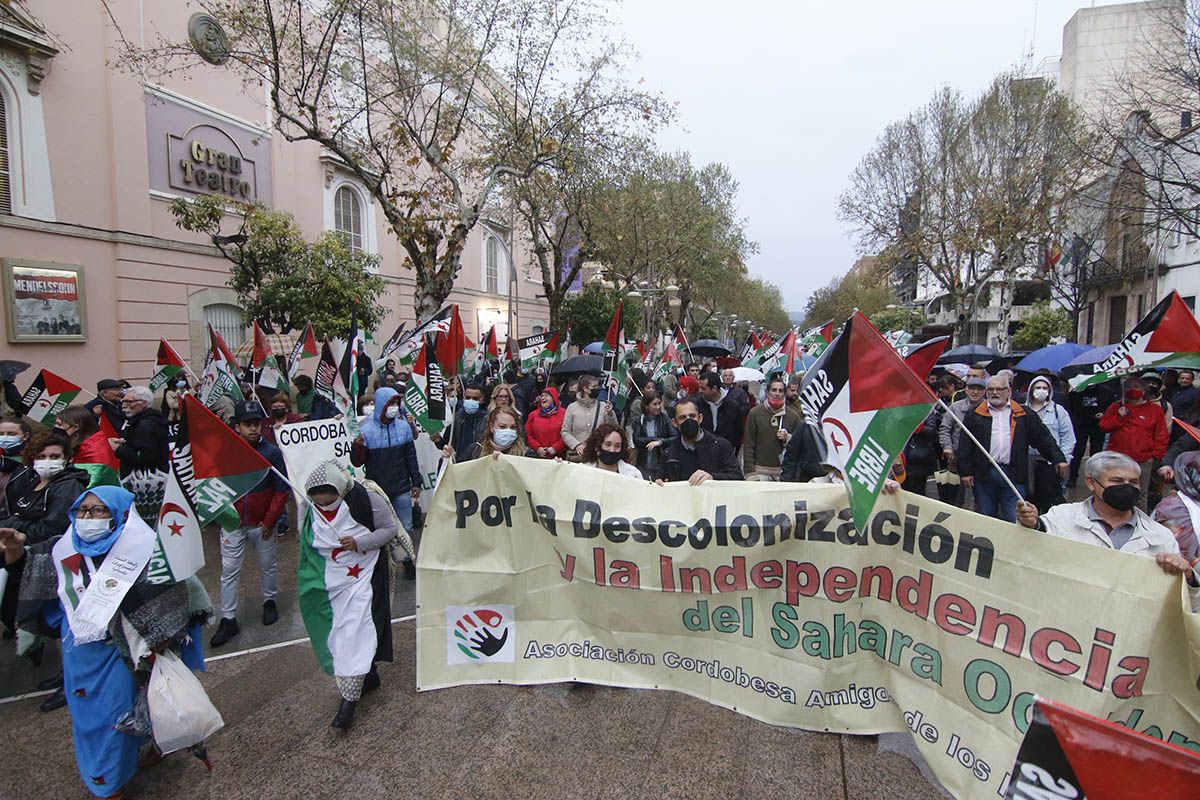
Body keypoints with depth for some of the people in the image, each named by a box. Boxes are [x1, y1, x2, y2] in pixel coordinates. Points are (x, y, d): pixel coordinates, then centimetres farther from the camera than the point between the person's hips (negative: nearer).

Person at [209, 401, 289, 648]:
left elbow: (281, 490, -8)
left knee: (268, 565, 15)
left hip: (262, 524, -1)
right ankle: (228, 620, 17)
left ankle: (269, 602, 37)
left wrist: (269, 522, -9)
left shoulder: (271, 452, -11)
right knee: (229, 570, 6)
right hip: (233, 523, 1)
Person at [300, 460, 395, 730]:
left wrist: (359, 542, -24)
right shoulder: (310, 508, -5)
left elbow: (390, 528, -10)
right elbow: (308, 545, 12)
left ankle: (348, 698, 1)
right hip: (332, 579, 5)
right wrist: (308, 579, 12)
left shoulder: (366, 499, -20)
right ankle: (368, 676, 32)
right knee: (339, 632, 12)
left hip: (364, 575, -5)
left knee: (355, 633, -8)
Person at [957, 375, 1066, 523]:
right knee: (985, 520, 9)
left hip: (1014, 475, 0)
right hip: (984, 474, 0)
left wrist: (1058, 459, -1)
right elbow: (964, 445, 2)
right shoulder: (975, 414, 6)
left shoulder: (1023, 414, 9)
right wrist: (965, 471, -3)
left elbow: (1043, 438, 10)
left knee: (1014, 521, 0)